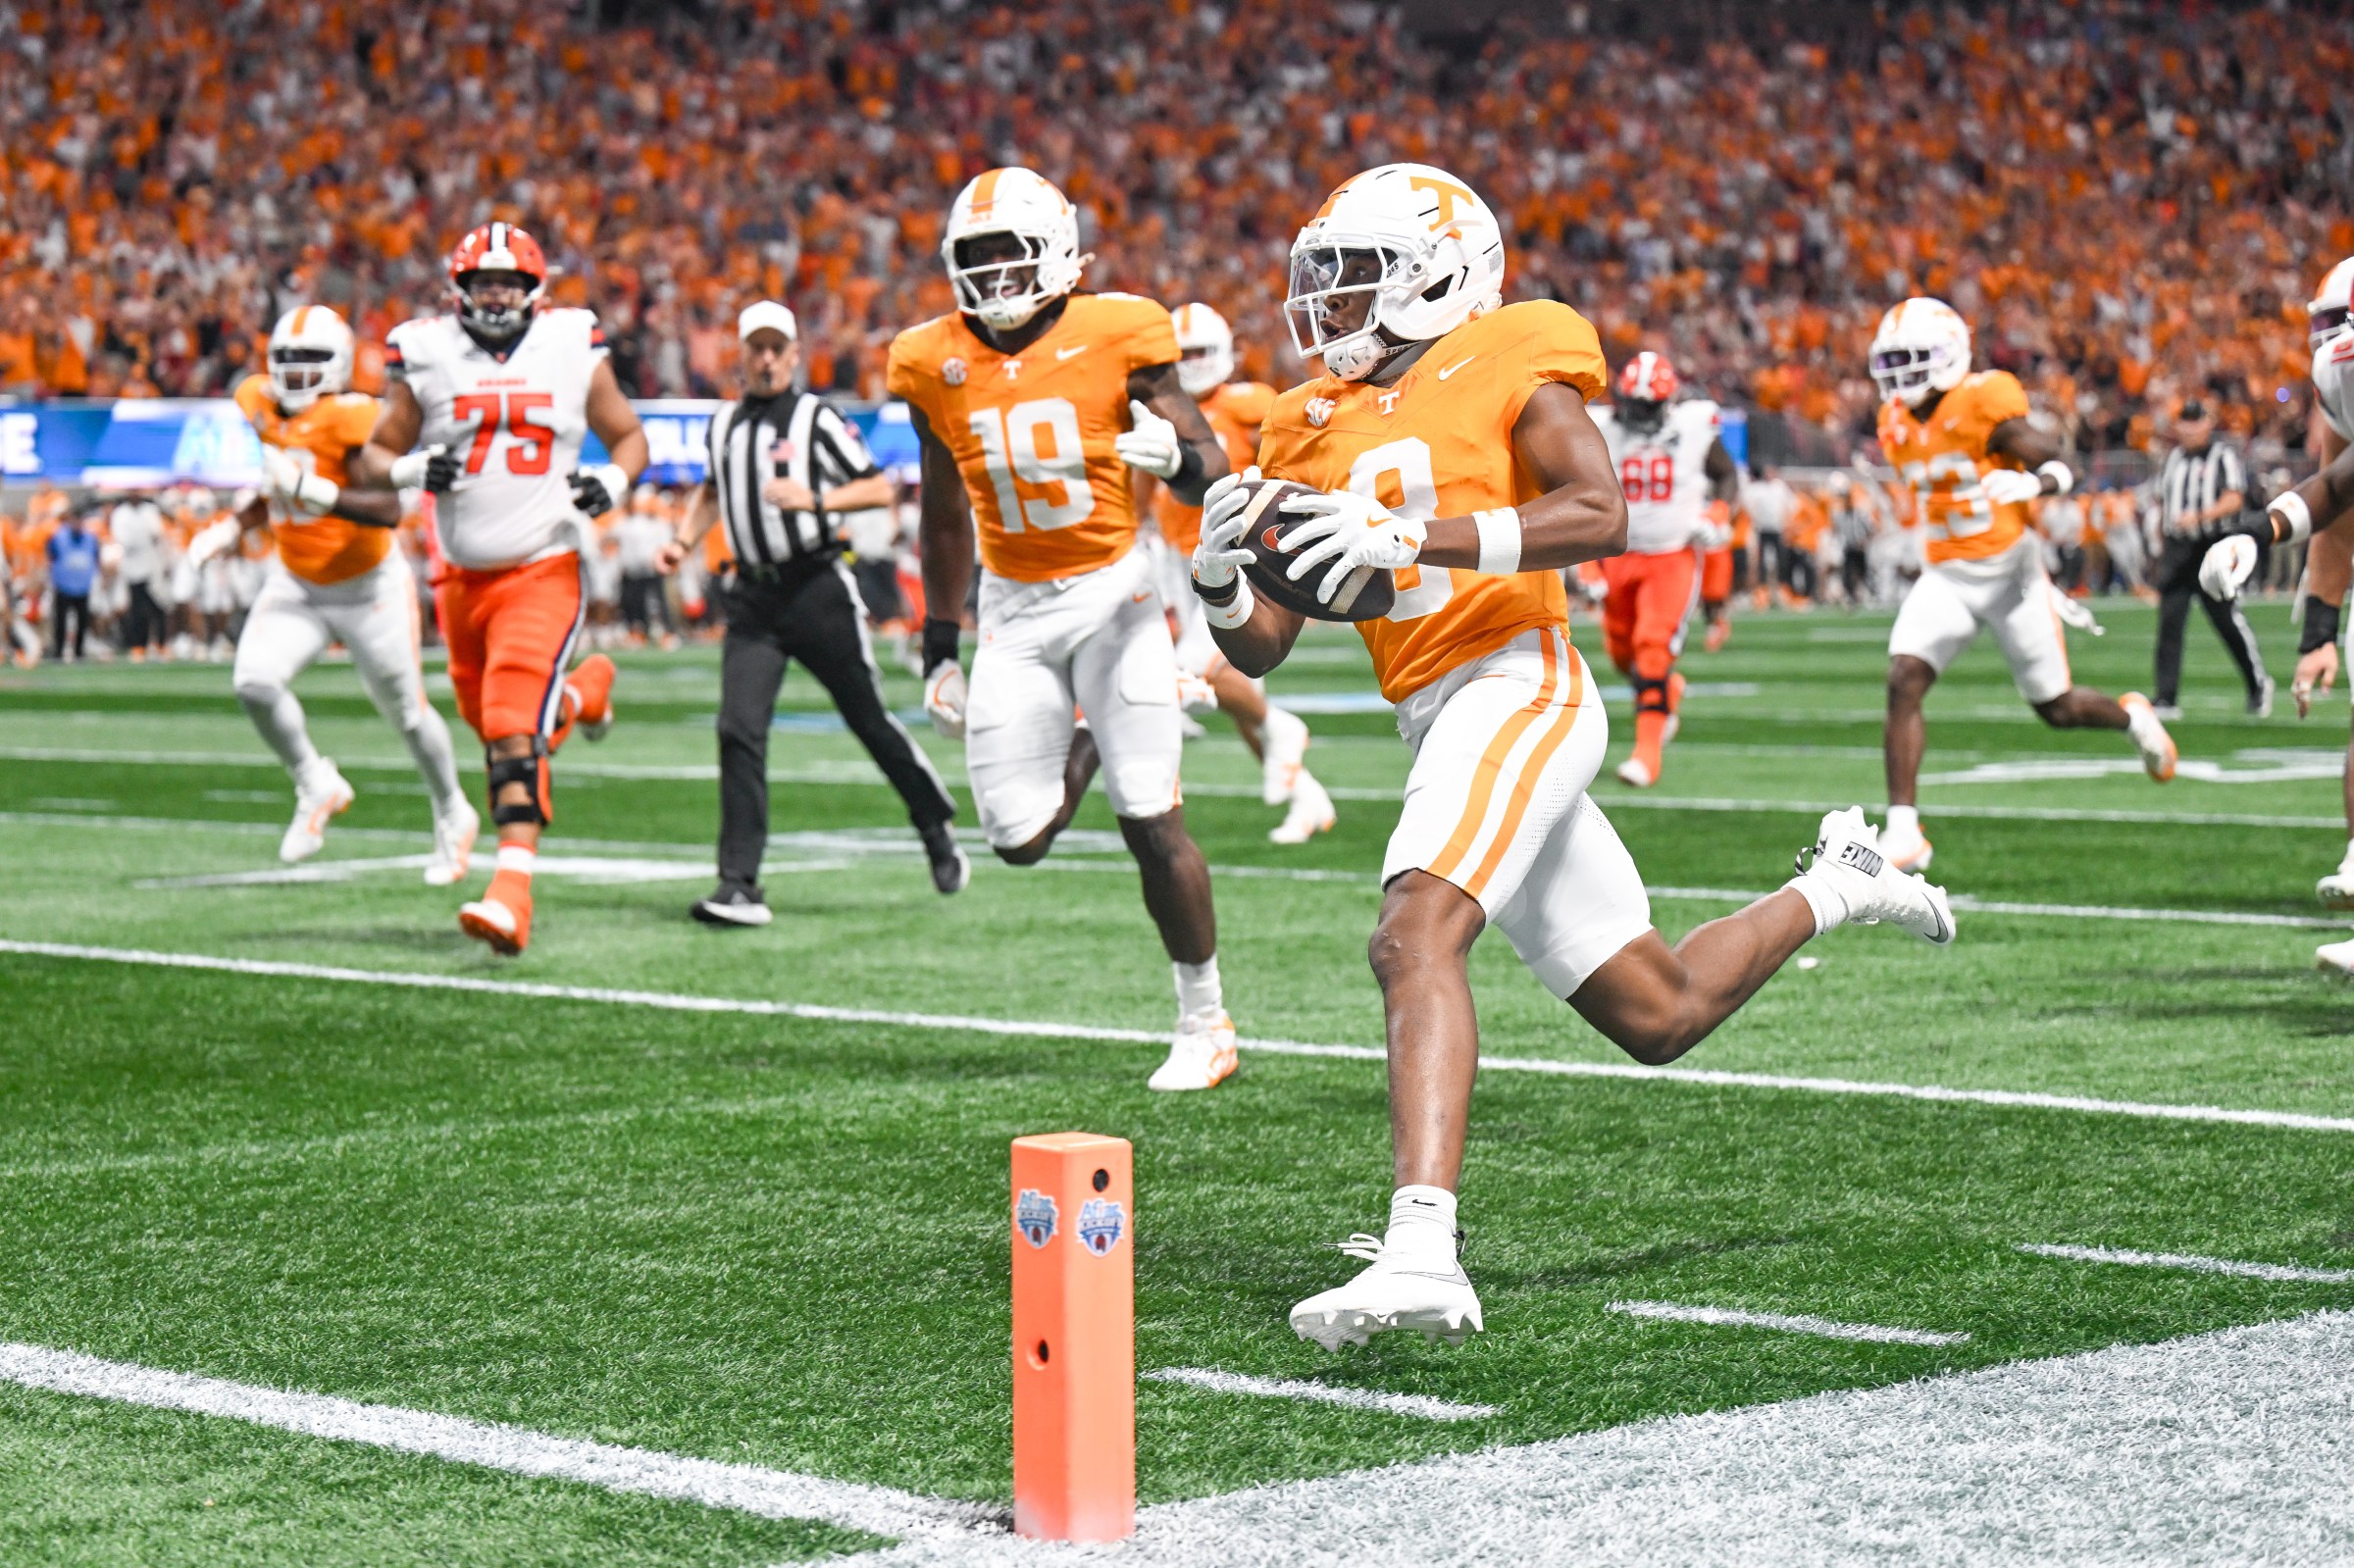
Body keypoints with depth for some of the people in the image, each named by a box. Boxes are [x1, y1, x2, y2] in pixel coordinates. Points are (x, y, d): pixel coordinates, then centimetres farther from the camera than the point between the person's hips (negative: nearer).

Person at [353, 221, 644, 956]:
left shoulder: (572, 352, 1)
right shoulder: (426, 358, 1)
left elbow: (628, 435, 13)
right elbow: (372, 459, 8)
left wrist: (613, 483, -9)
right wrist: (409, 470, -15)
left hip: (543, 571, -4)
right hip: (462, 578, 4)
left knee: (514, 732, -19)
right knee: (495, 728, 16)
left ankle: (512, 893, -23)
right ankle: (581, 690, 49)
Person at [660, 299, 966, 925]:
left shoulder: (816, 417, -5)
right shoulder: (723, 425, 12)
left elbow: (879, 487, -8)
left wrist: (814, 500, -21)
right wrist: (683, 540, 15)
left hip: (817, 587, -4)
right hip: (754, 596, 4)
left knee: (870, 721, 6)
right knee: (739, 732, -9)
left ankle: (938, 830, 30)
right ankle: (739, 886, -9)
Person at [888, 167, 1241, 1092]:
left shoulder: (1116, 337, -9)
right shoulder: (937, 364, 2)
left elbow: (1210, 474, -7)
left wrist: (1174, 458, -32)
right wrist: (939, 649, 14)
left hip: (1112, 588, -3)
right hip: (1013, 607, 4)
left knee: (1152, 822, -8)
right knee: (1019, 839, -3)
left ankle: (1205, 1021, 6)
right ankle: (1086, 744, 30)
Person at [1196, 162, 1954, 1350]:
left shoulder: (1504, 363, 0)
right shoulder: (1317, 429, 17)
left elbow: (1599, 516, -17)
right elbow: (1261, 645, 14)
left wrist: (1415, 534, -25)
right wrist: (1219, 573, -9)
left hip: (1516, 685, -8)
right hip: (1441, 721, 8)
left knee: (1416, 936, -31)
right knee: (1658, 1014, 16)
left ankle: (1421, 1252, -42)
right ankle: (1834, 888, 41)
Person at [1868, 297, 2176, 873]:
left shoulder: (1984, 405, -16)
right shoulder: (1898, 425, 4)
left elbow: (2062, 469, -16)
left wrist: (2032, 483, -36)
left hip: (2009, 571, -5)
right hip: (1945, 578, 5)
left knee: (2057, 708, 5)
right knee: (1903, 682, -19)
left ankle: (2131, 717, 40)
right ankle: (1904, 831, -20)